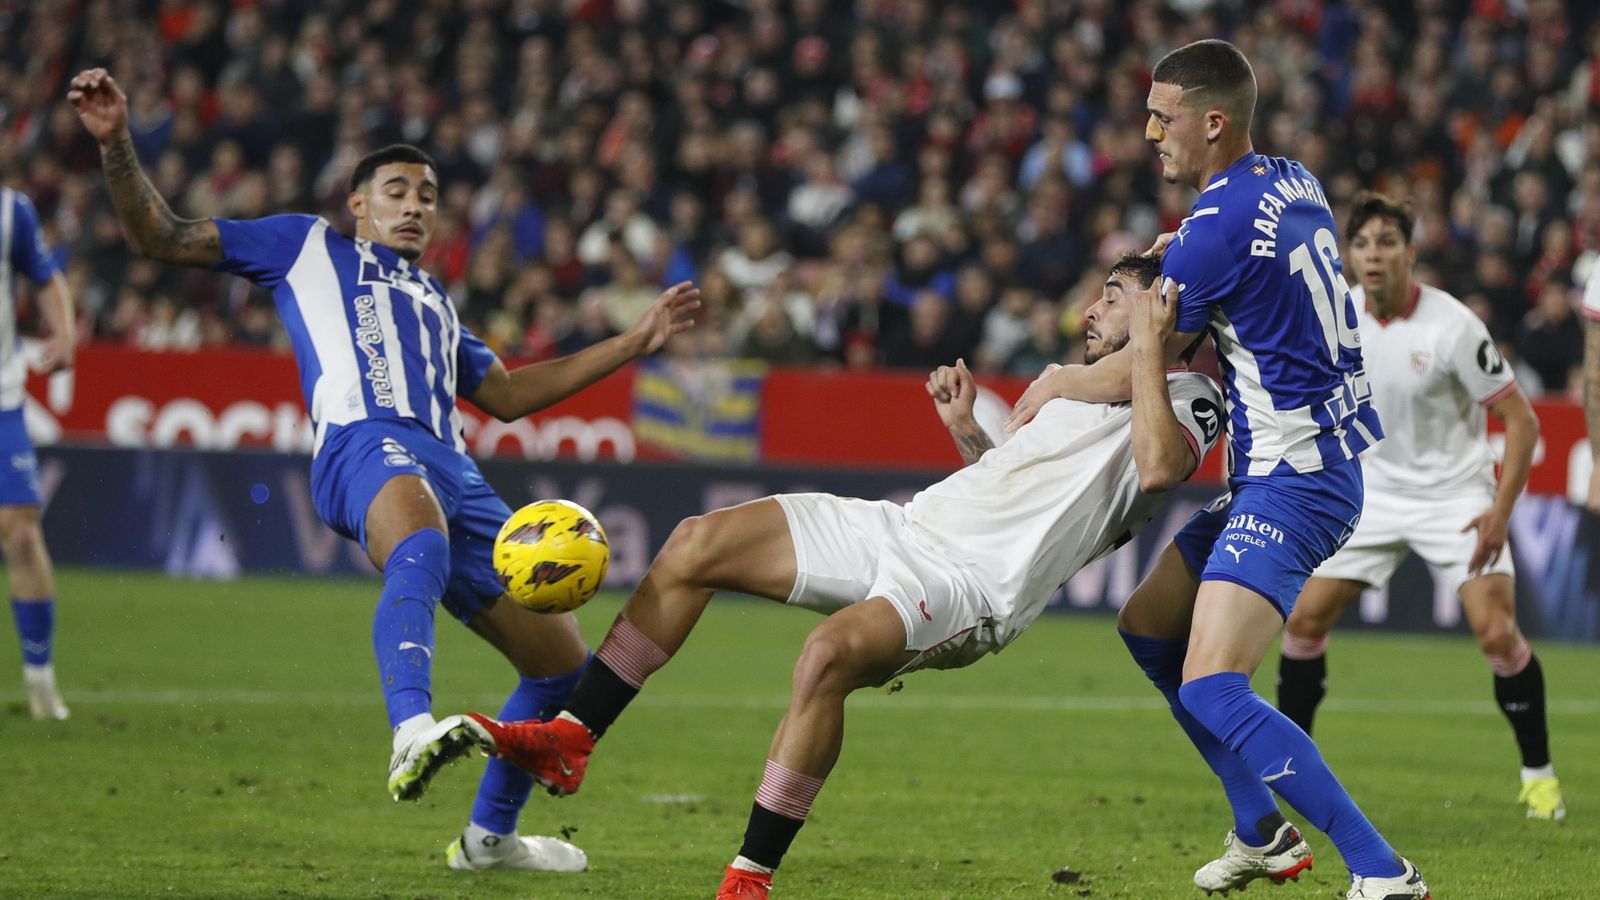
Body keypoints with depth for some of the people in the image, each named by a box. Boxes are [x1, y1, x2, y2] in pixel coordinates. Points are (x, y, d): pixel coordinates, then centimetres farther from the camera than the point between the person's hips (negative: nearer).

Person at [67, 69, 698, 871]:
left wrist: (634, 343, 42)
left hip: (452, 471, 7)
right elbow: (159, 235, 20)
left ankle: (490, 834, 24)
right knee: (423, 545, -43)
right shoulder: (309, 247, 23)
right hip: (364, 442, -7)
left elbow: (507, 395, 44)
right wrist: (115, 144, 6)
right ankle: (412, 732, -66)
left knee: (561, 660, 5)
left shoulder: (435, 302, 39)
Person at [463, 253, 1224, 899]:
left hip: (974, 582, -10)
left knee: (833, 651, -37)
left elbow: (1159, 465, -23)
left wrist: (1148, 348, -16)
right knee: (698, 544, -2)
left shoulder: (1190, 399, 2)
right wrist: (966, 430, 23)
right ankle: (568, 742, -3)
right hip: (907, 527, 10)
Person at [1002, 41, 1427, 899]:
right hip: (1281, 471, 10)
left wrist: (1053, 386, 8)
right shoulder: (1296, 186, 8)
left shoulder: (1218, 225, -19)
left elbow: (1135, 373, -10)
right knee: (1148, 625, 19)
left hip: (1291, 481, -10)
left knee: (1211, 690, -19)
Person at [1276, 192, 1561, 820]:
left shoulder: (1452, 326, -20)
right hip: (1375, 494, 5)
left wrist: (1500, 512, -21)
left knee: (1497, 634, -18)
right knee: (1304, 618, -2)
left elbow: (1521, 419, -15)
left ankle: (1539, 773, -2)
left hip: (1455, 496, -5)